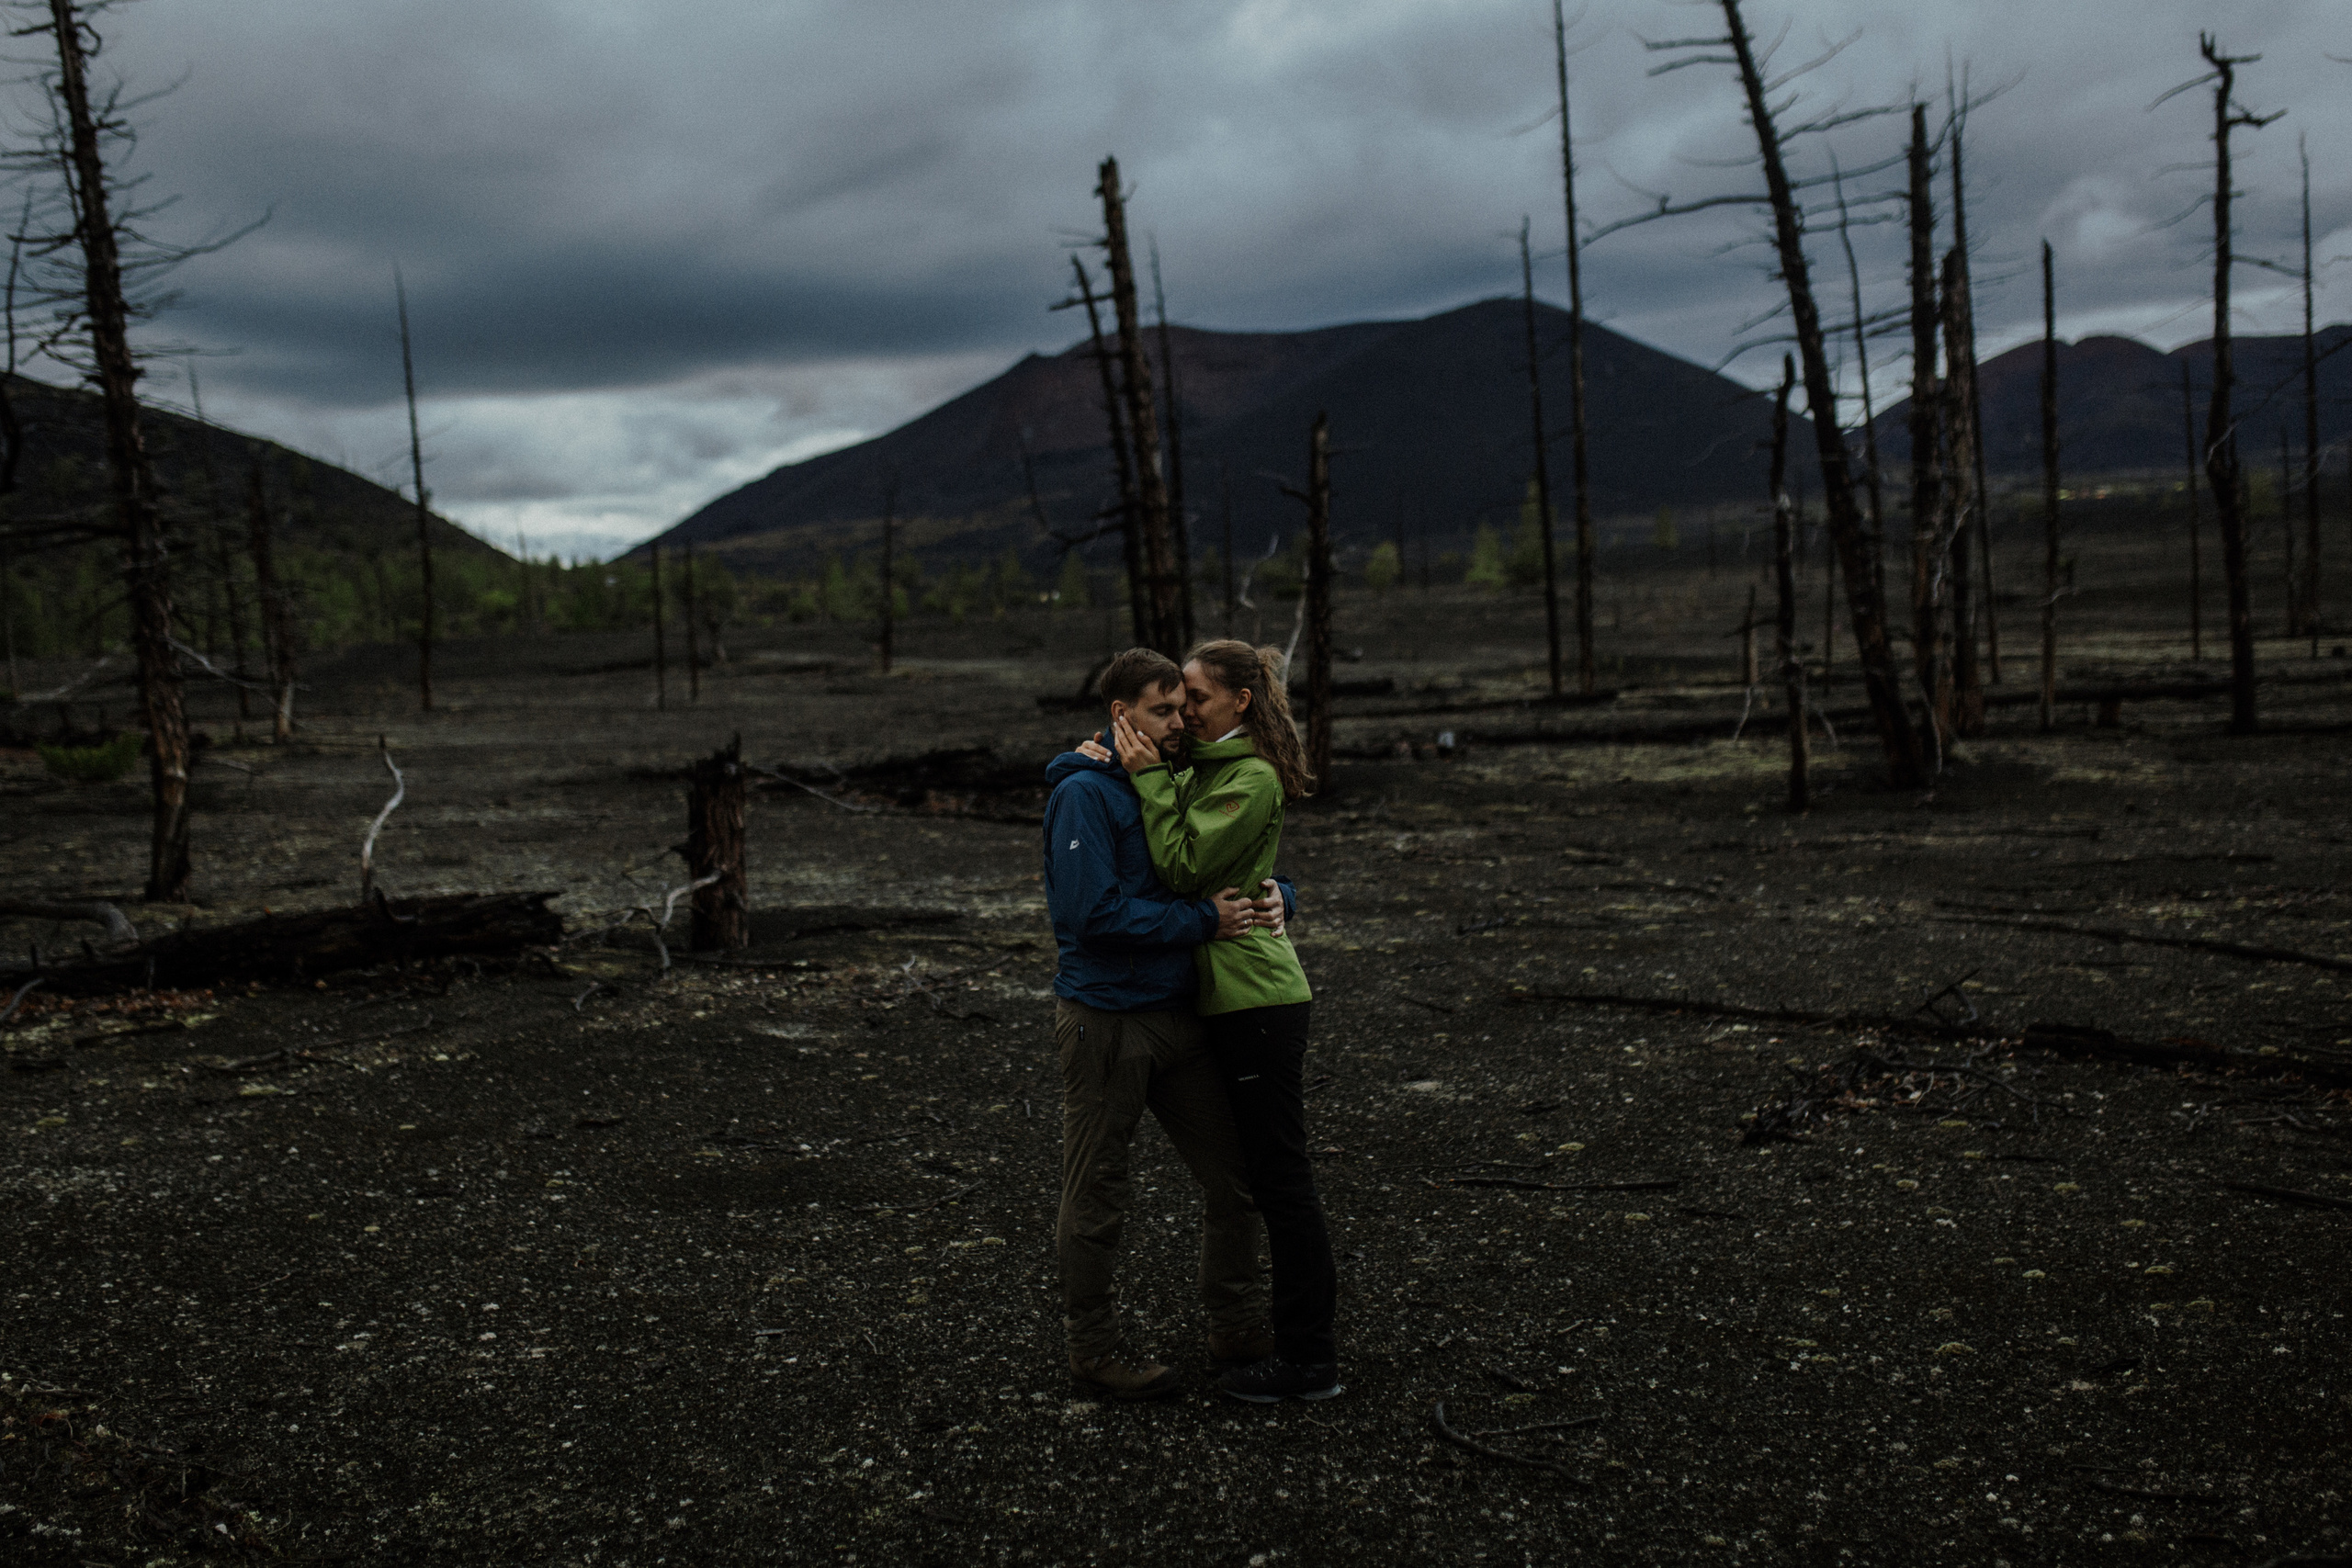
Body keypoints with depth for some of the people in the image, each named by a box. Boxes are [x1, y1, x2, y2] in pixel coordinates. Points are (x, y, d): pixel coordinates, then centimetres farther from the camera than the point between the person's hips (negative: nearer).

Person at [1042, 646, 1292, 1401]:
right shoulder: (1085, 793, -13)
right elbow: (1092, 913, -23)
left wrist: (1271, 897, -3)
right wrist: (1203, 920, -20)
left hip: (1174, 1013, 8)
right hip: (1105, 1019, -8)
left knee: (1235, 1173, 11)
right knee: (1097, 1196, 5)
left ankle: (1238, 1330, 25)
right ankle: (1095, 1348, 19)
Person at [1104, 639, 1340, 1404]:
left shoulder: (1253, 778, -14)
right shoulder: (1206, 769, 15)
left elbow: (1183, 865, -19)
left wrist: (1148, 776, -15)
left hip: (1258, 998, -10)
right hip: (1229, 996, 10)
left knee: (1280, 1175, -3)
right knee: (1265, 1173, 15)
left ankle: (1309, 1359, 5)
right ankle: (1301, 1339, 25)